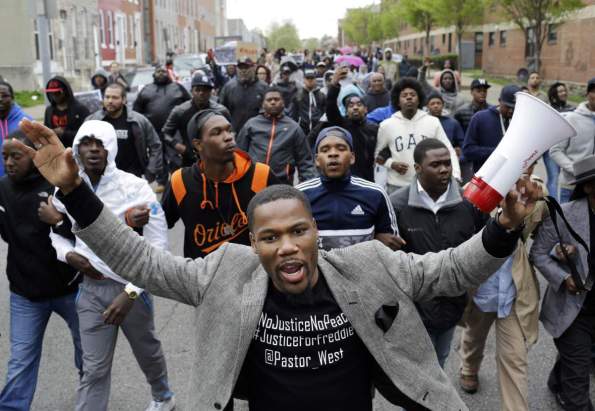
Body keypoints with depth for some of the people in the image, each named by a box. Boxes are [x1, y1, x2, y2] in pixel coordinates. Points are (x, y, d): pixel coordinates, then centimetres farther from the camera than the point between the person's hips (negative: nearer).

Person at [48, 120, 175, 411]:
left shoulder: (135, 187, -17)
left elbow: (157, 247, -17)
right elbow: (56, 231, 14)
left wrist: (130, 293, -23)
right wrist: (68, 254, -8)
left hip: (130, 286, -2)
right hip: (91, 288, 2)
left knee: (147, 351, 21)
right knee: (94, 369, 6)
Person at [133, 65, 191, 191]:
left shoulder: (177, 87, 8)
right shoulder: (146, 89, 14)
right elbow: (137, 107, 17)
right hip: (153, 130, 3)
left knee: (174, 157, -4)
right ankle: (161, 182, 20)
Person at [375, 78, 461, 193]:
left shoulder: (433, 122, 1)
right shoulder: (387, 125, 1)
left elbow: (449, 151, 1)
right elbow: (378, 154, 11)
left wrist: (455, 177, -14)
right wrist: (392, 164, -9)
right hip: (397, 187, 0)